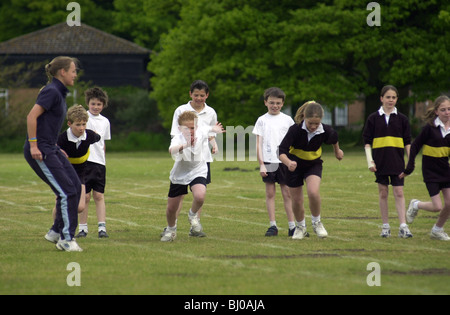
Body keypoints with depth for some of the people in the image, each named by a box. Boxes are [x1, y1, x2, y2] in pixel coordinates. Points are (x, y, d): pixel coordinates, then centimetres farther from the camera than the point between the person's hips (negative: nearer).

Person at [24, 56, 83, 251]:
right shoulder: (51, 91, -14)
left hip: (51, 149, 10)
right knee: (67, 191, -11)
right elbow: (31, 117, -21)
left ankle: (56, 232, 13)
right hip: (39, 150, -10)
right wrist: (33, 145, -22)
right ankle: (66, 239, -4)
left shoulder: (59, 92, 16)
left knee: (76, 186, 5)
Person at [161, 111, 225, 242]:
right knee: (171, 209, 7)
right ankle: (171, 230, 40)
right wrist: (184, 145, -73)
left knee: (199, 196, -29)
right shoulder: (178, 139, -32)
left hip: (198, 172, 1)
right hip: (179, 175, -1)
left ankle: (193, 215, 6)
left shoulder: (201, 132, -20)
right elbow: (172, 150, -59)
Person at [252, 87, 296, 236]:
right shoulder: (262, 120, 4)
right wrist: (261, 164, -5)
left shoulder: (287, 120, 8)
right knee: (270, 193, 2)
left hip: (284, 161, 0)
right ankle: (272, 225, 5)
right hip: (268, 161, 0)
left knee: (287, 193, 1)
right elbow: (258, 144, 2)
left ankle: (292, 226, 3)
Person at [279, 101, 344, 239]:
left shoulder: (325, 131, -21)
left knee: (313, 192, -25)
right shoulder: (295, 129, -29)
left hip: (314, 164, 0)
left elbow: (334, 138, 5)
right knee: (297, 201, 4)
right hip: (295, 165, 0)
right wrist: (289, 163, -55)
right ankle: (300, 227, 33)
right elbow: (282, 151, -34)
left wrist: (337, 151, 24)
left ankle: (316, 222, 0)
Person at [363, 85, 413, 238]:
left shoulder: (402, 119, 3)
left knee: (399, 193, -4)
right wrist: (370, 161, -6)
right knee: (383, 193, 5)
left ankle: (403, 226, -7)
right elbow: (367, 141, 3)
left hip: (397, 162, 0)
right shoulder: (373, 118, 2)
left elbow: (407, 142, 7)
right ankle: (385, 226, 12)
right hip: (380, 161, 0)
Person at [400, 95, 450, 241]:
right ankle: (416, 205, 22)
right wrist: (409, 168, -10)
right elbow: (415, 146, -8)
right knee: (437, 206, -9)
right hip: (430, 170, -5)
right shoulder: (430, 128, -14)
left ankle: (437, 230, 23)